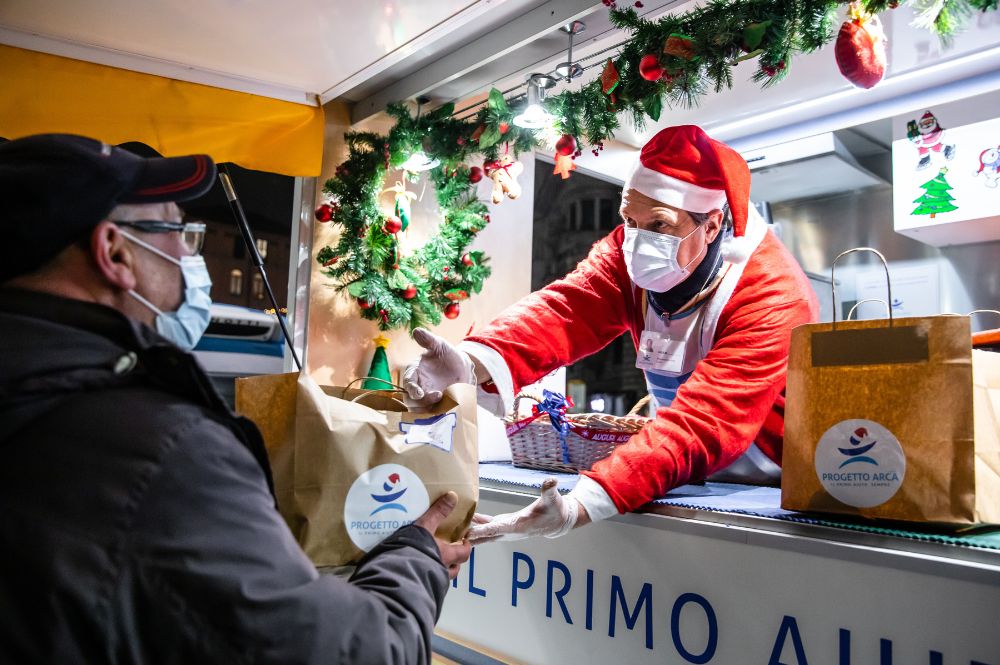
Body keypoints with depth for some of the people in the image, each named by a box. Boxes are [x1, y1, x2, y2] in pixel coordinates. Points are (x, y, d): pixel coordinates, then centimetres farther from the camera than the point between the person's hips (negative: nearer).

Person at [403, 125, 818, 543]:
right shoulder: (633, 249, -11)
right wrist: (471, 363, -47)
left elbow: (699, 426, -36)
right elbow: (566, 310, -28)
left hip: (770, 489, -4)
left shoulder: (775, 299, -26)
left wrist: (578, 507, -48)